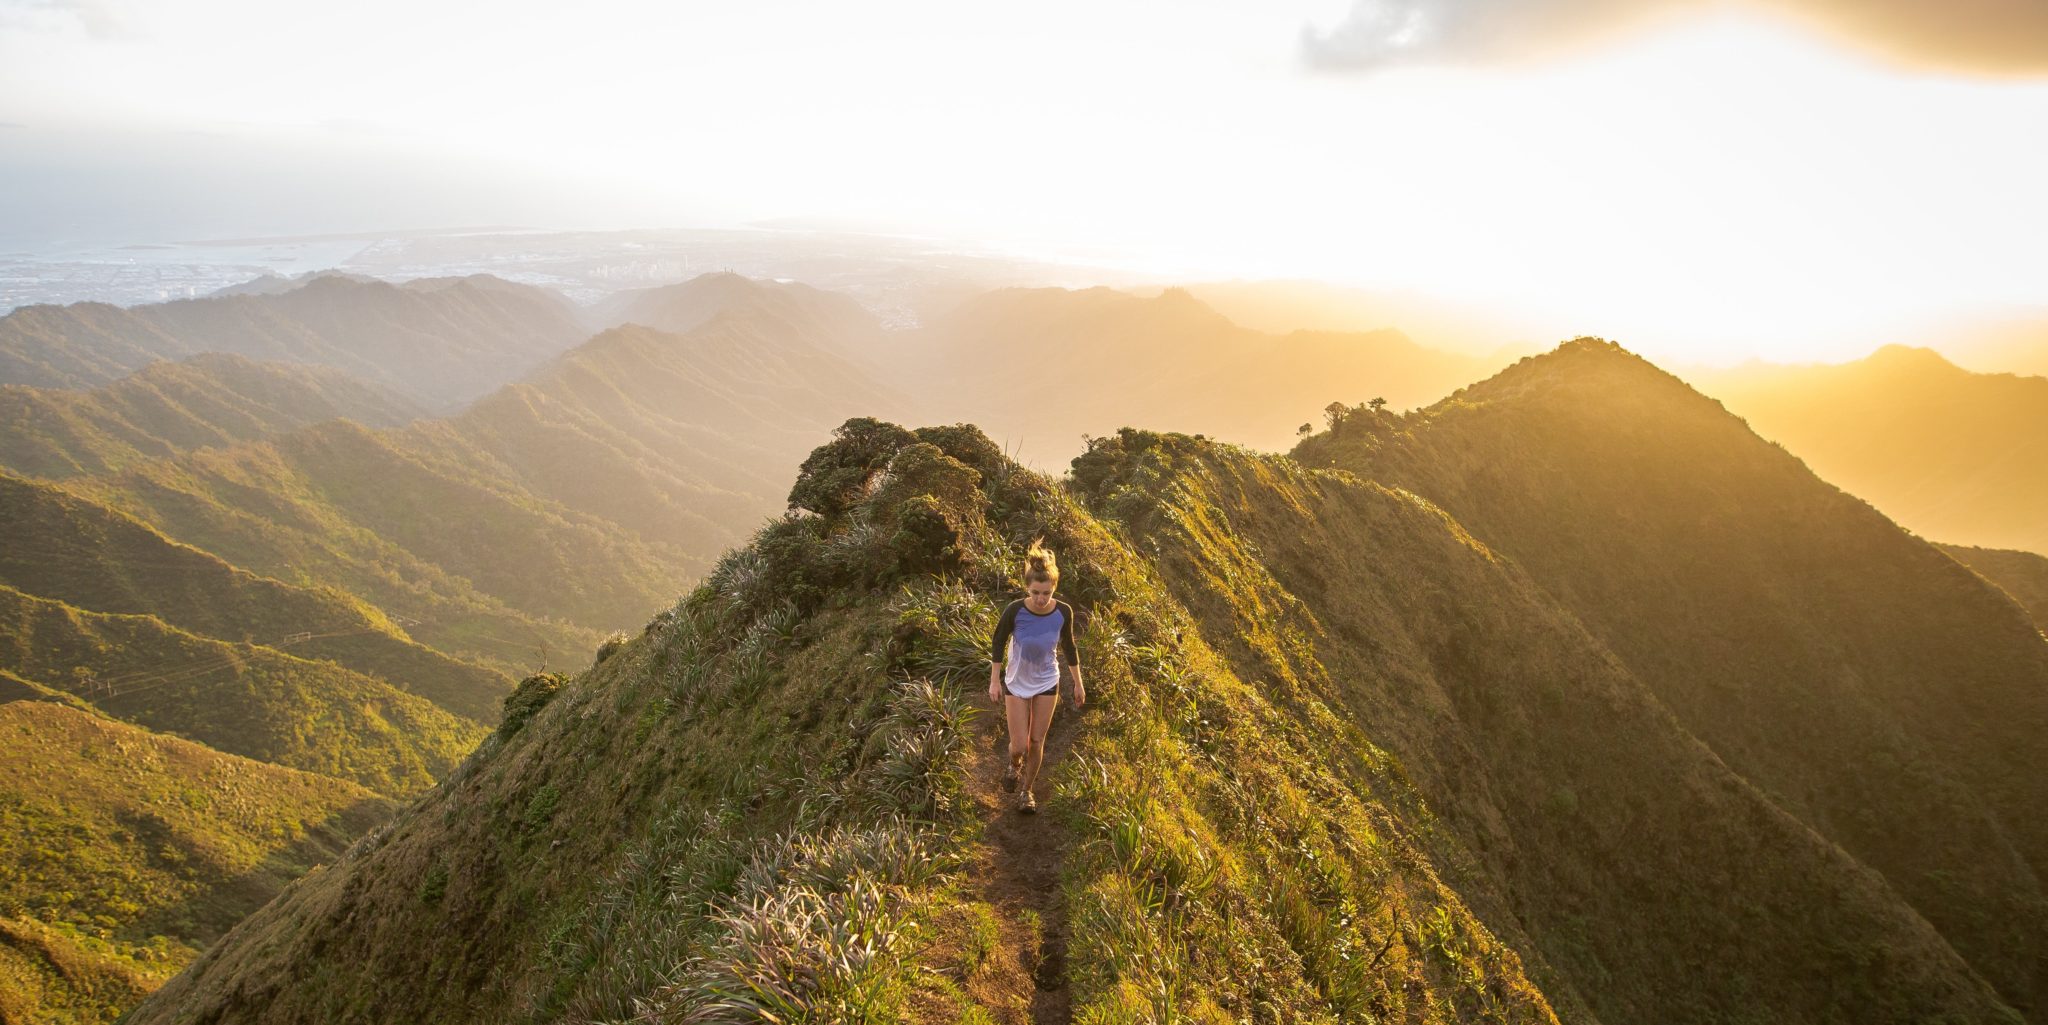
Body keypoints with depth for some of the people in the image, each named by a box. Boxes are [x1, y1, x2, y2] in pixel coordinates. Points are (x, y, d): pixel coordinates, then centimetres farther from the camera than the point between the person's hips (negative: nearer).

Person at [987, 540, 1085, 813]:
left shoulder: (1063, 612, -20)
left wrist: (1078, 684, 5)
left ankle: (1026, 790, 34)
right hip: (1016, 683, -1)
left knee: (1037, 742, 10)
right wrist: (994, 680, -6)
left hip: (1047, 683, 2)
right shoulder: (1015, 611, -26)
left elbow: (1069, 647, -2)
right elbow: (998, 642, -8)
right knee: (1019, 745, 0)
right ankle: (1014, 766, 38)